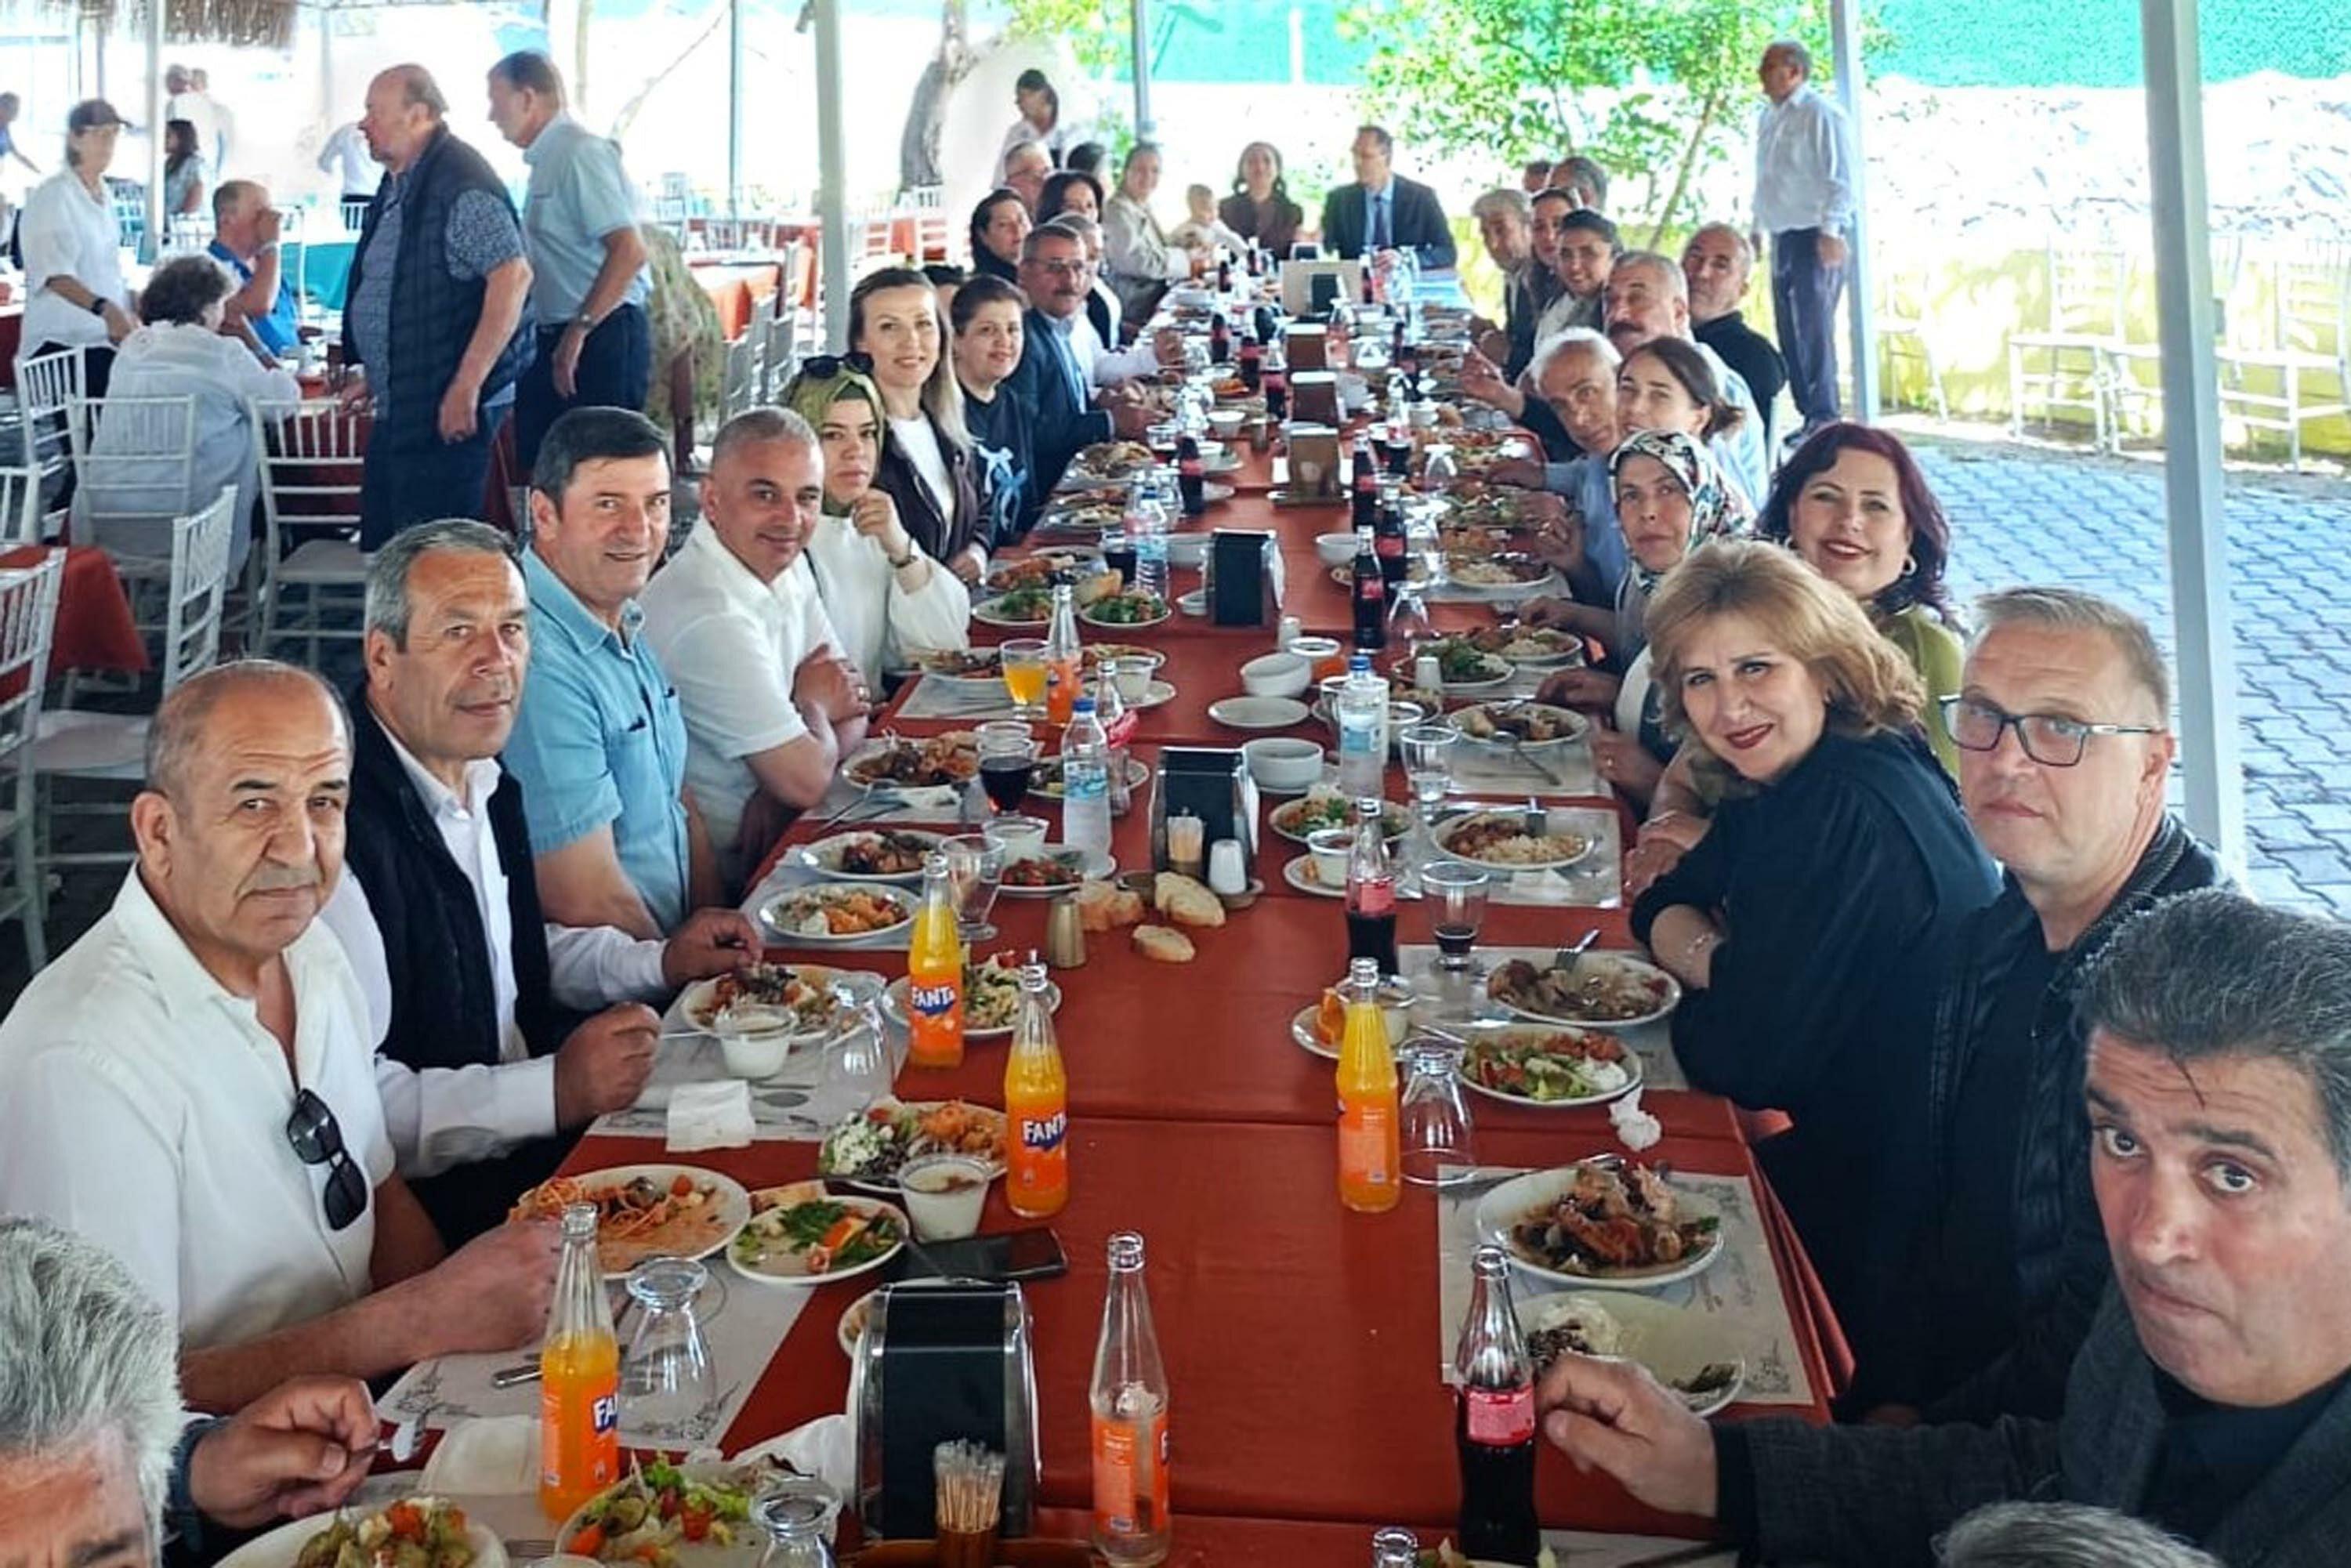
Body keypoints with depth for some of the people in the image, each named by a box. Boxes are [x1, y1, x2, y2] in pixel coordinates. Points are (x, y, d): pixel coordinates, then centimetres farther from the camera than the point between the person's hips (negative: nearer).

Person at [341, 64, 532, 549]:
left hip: (446, 412, -10)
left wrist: (466, 388, -26)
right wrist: (373, 376, 23)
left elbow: (513, 277, -26)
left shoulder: (460, 186, -17)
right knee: (380, 549, 14)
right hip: (397, 407, 10)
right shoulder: (399, 185, 15)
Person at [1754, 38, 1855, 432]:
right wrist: (1757, 229, 20)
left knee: (1815, 329, -11)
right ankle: (1809, 415, 15)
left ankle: (1824, 420, -9)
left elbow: (1840, 178, -14)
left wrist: (1831, 231, -21)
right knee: (1789, 331, 8)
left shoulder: (1821, 115, -9)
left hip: (1815, 237, -8)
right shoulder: (1768, 117, 17)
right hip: (1782, 237, 8)